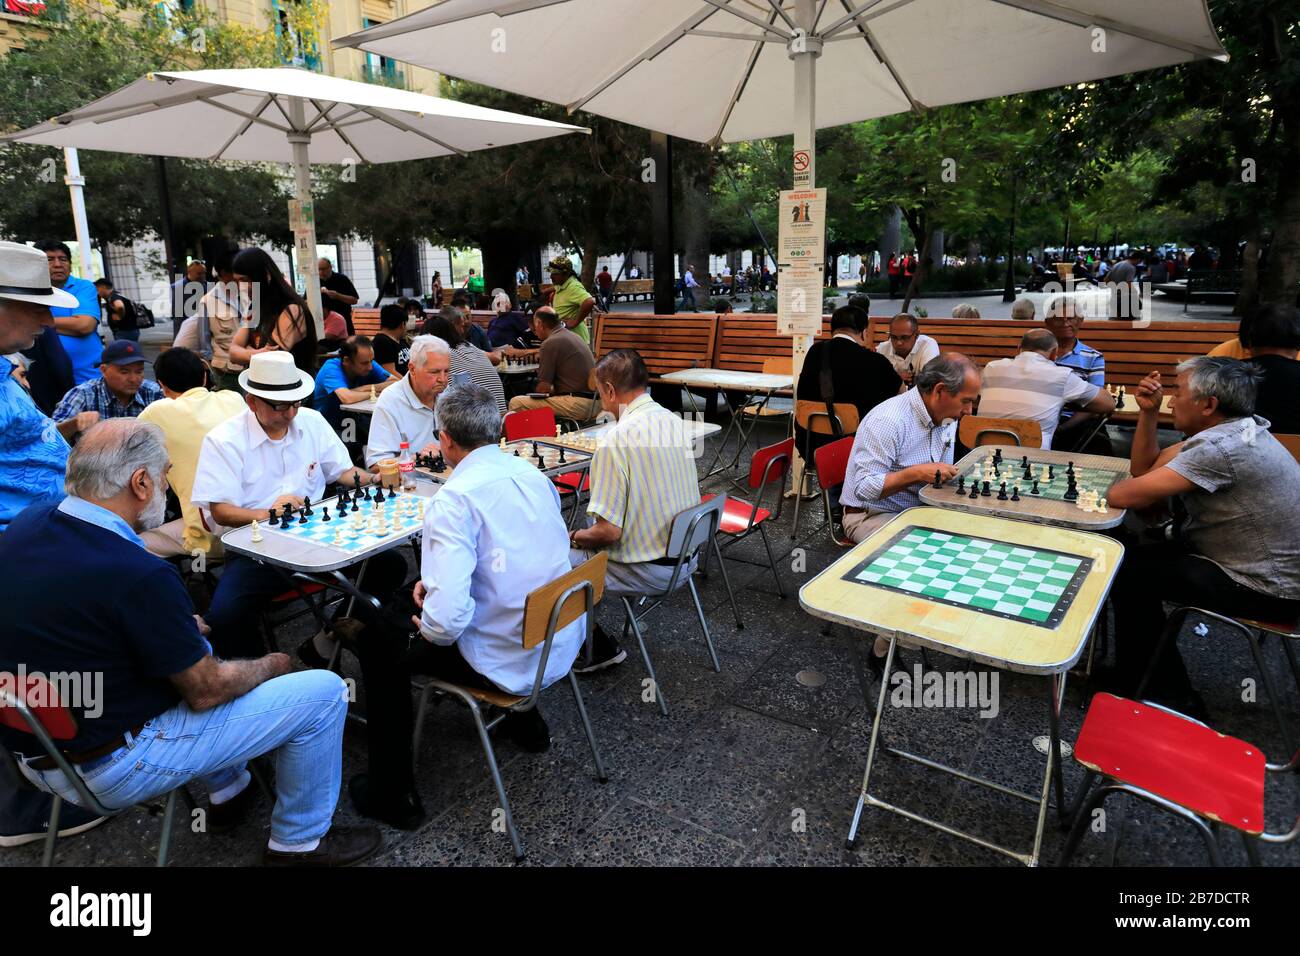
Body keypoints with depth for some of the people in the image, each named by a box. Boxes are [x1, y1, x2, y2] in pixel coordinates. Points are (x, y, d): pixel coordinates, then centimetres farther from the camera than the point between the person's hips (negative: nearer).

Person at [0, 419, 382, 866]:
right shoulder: (138, 575, -30)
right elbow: (206, 691, -18)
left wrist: (181, 626, 12)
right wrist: (270, 665, 0)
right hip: (113, 768, -9)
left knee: (194, 645, 31)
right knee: (323, 692, -6)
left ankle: (228, 793, 38)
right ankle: (300, 842, 16)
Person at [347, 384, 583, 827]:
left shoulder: (455, 499, -22)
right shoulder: (532, 472, 0)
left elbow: (446, 620, -30)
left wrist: (429, 628, -6)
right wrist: (436, 581, 14)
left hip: (509, 659, -7)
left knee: (377, 639, 13)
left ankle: (393, 794, 22)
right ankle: (525, 722, 44)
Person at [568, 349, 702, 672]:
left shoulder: (617, 439, -23)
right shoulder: (675, 421, 2)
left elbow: (609, 531, -25)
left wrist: (577, 536, -2)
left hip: (649, 571, -8)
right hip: (685, 557, 8)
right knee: (583, 543, 22)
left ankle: (601, 648, 17)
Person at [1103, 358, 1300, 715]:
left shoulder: (1221, 448, -28)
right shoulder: (1228, 430, 4)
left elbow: (1121, 495, -29)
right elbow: (1146, 467, 11)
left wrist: (1122, 487, -5)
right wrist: (1148, 413, -1)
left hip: (1266, 589, -10)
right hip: (1269, 565, 10)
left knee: (1128, 573, -8)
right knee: (1130, 552, 12)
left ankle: (1170, 696, 11)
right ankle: (1137, 675, 28)